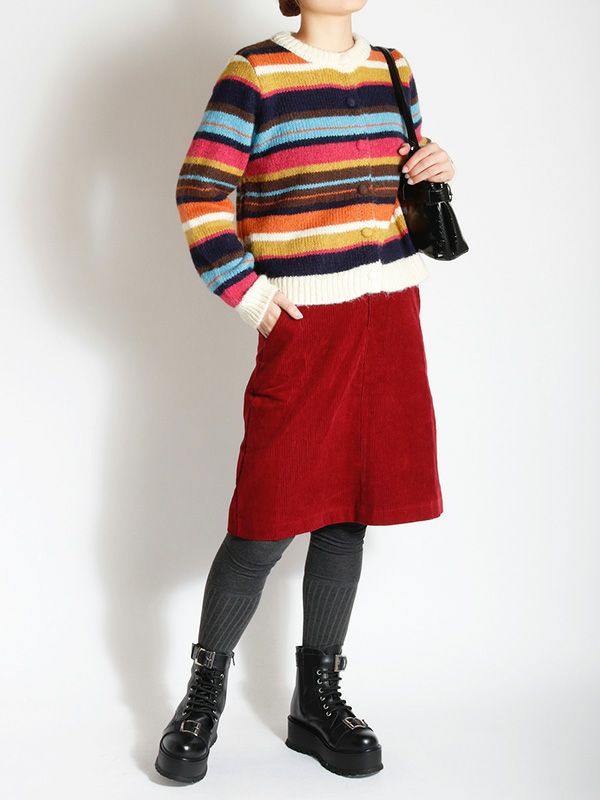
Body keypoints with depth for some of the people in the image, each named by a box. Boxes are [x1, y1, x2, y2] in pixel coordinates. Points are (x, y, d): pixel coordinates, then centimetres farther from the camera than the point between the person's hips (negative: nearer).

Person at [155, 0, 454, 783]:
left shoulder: (394, 71, 13)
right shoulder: (254, 73, -4)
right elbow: (200, 194, -7)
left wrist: (435, 167, 3)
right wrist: (248, 295, -9)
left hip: (391, 315, 5)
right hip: (304, 322, -5)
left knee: (346, 510, 9)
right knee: (270, 518, -4)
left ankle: (316, 699, 22)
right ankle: (204, 694, 17)